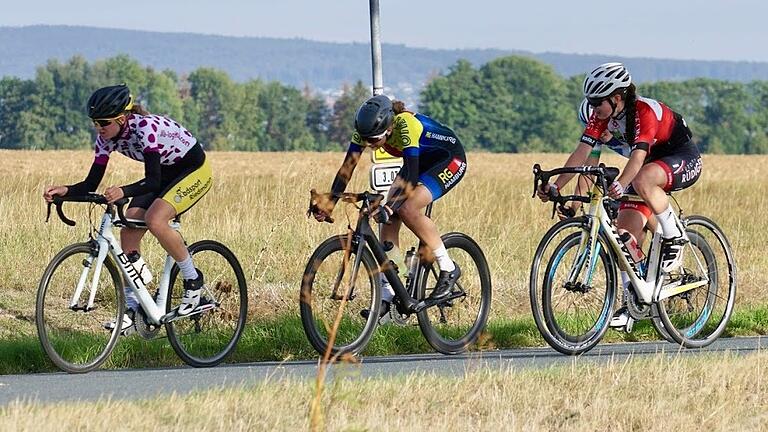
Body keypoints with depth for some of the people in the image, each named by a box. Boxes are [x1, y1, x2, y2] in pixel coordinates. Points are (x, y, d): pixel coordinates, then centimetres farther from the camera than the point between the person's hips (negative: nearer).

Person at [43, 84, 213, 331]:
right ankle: (131, 308, -2)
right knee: (128, 233, -8)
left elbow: (153, 181, -38)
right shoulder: (107, 137, -11)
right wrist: (65, 191, -28)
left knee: (155, 220, -30)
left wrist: (123, 192, -55)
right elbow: (92, 183, -10)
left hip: (194, 171, -8)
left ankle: (193, 281, -10)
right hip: (164, 174, 8)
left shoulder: (145, 127, -33)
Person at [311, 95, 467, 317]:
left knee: (407, 210, -26)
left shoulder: (405, 125, -36)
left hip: (450, 160, -7)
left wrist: (389, 207, -52)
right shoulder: (366, 129, -18)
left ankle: (448, 269, -11)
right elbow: (347, 168, -16)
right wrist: (329, 205, -26)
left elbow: (411, 176, -41)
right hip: (421, 161, 7)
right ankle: (386, 296, -6)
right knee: (388, 220, -9)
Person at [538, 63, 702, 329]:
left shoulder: (644, 111, -29)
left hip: (684, 160, -8)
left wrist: (620, 184, -57)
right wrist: (556, 186, -25)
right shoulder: (601, 116, -9)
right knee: (626, 231, -8)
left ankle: (674, 237, -19)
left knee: (642, 180, -39)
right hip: (649, 165, 8)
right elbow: (582, 152, -14)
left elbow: (639, 155, -41)